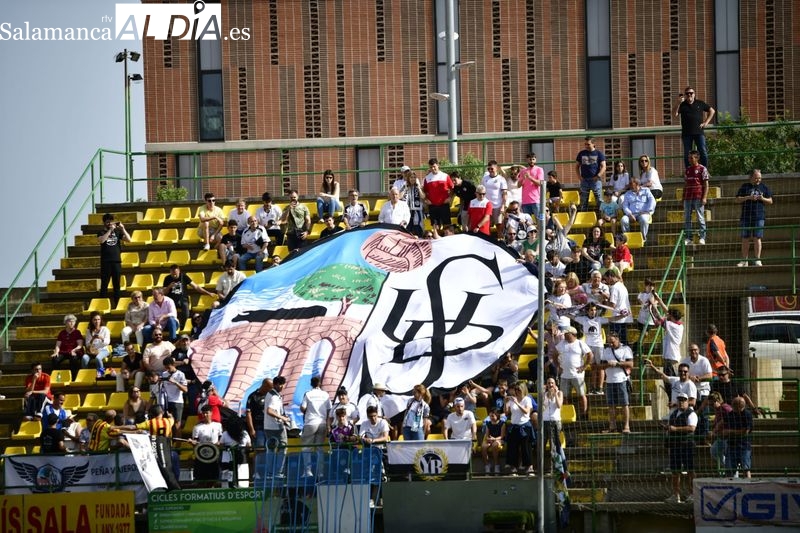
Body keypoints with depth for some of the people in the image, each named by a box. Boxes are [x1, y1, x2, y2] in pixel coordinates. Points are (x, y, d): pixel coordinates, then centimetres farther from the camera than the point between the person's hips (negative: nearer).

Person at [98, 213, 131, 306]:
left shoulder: (117, 231, 9)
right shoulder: (102, 232, 4)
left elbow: (128, 240, 1)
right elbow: (101, 240, -18)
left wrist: (122, 228, -8)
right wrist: (110, 230, -18)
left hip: (117, 261, 2)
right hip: (106, 262, -2)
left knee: (117, 284, 6)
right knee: (104, 284, -2)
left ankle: (117, 304, 9)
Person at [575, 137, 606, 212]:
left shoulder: (599, 154, 3)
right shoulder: (581, 154, 11)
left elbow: (603, 167, -1)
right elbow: (577, 166, 16)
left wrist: (598, 176, -12)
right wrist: (579, 177, 1)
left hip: (595, 180, -3)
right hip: (584, 180, 3)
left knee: (599, 200, -5)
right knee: (583, 202, 4)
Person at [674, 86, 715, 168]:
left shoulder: (700, 103, 10)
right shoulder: (682, 105, 8)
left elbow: (712, 111, 18)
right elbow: (675, 114, -6)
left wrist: (706, 122, 8)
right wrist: (679, 103, -14)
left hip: (699, 132, 0)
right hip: (687, 133, 0)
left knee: (703, 152, -8)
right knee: (687, 154, 1)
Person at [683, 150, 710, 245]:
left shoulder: (702, 169, 0)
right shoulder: (687, 170, 17)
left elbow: (706, 184, -4)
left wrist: (704, 197, -12)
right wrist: (683, 197, 14)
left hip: (698, 197, -6)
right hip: (688, 197, 6)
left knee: (700, 218, -4)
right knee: (686, 218, 3)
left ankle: (702, 237, -2)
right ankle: (688, 238, 6)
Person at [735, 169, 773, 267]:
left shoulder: (764, 188, 10)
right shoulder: (744, 187, 9)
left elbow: (770, 201, 12)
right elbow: (737, 200, 4)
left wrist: (763, 199, -9)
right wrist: (748, 197, -11)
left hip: (759, 217, -1)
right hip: (746, 217, 1)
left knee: (757, 238, -4)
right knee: (745, 239, 1)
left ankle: (757, 259, 0)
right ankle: (744, 260, 5)